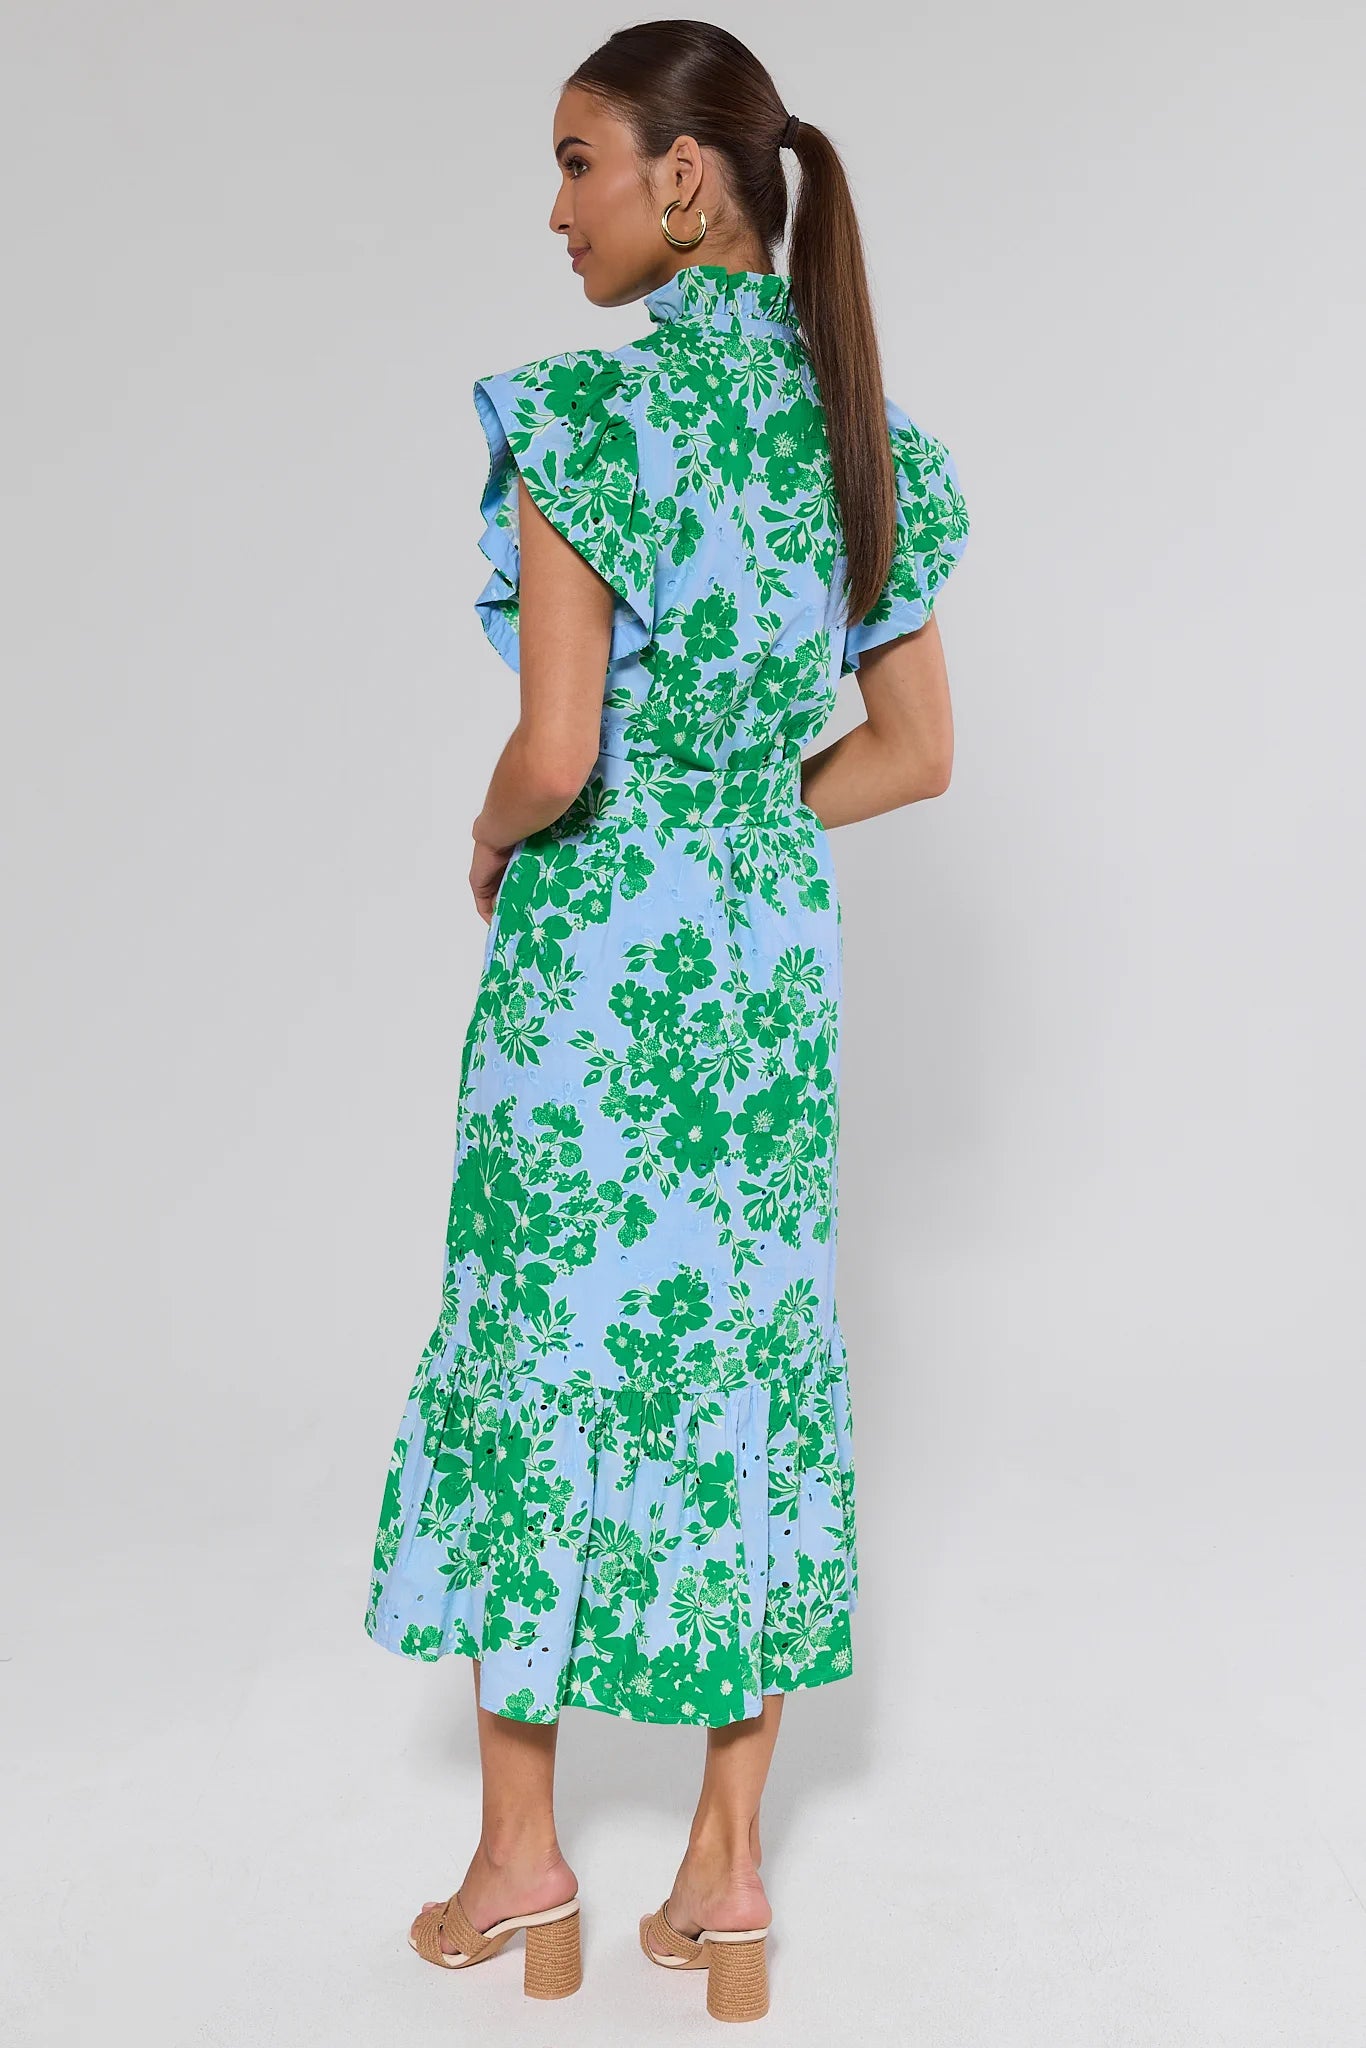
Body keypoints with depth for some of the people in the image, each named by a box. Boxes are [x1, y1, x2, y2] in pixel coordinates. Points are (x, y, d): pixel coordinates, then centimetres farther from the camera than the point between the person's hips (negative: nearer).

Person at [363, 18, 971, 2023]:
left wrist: (495, 839, 1)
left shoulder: (587, 415, -14)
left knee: (541, 1362, 9)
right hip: (778, 953, 6)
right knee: (753, 1369, 11)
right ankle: (729, 1867, 21)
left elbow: (556, 754, -20)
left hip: (590, 953, -5)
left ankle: (523, 1854, 23)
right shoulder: (865, 432, 6)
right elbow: (913, 754, 8)